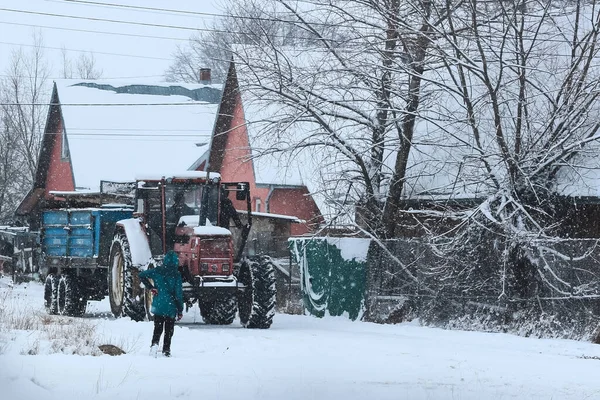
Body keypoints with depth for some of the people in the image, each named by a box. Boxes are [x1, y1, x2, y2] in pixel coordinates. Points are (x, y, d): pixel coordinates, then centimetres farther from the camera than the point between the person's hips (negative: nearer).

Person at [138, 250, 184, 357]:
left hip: (158, 305, 2)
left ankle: (154, 343, -12)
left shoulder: (157, 271, 0)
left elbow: (142, 275, 0)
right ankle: (166, 350, 6)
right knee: (169, 330, 10)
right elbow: (179, 293, -9)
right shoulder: (176, 275, -9)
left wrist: (150, 288, 1)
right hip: (171, 307, -2)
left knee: (158, 328, 12)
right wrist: (180, 310, -3)